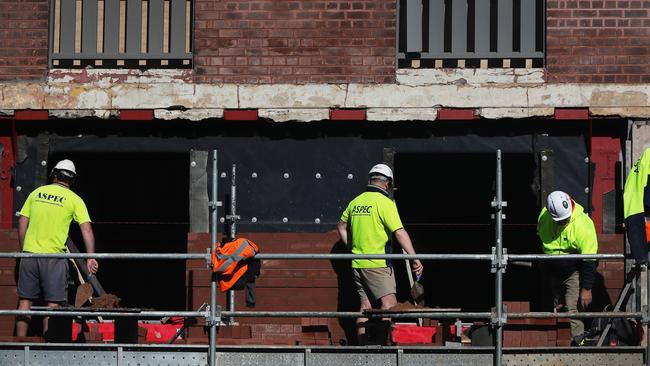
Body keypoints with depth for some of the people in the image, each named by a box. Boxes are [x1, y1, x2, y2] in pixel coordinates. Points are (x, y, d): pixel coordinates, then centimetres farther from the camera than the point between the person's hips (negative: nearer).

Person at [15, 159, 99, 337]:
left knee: (25, 300, 9)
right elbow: (86, 229, -8)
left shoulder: (36, 192, 10)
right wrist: (91, 258, -8)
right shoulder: (74, 199, 1)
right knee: (53, 303, 1)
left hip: (30, 253, 3)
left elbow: (22, 223, 11)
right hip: (54, 256, -3)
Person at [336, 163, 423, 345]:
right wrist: (415, 258, -20)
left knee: (366, 306, 10)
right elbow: (399, 232, -18)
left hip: (357, 263, 7)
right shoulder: (384, 202, -10)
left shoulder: (355, 202, 12)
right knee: (389, 304, -8)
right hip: (377, 263, -7)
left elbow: (341, 226, 26)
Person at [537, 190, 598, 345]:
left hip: (574, 273, -5)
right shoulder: (544, 216, -11)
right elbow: (540, 239, 12)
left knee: (573, 308, -15)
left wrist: (586, 288, -22)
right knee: (556, 308, 14)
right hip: (553, 273, 5)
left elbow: (589, 261, -23)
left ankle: (578, 341, -11)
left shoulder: (583, 224, -27)